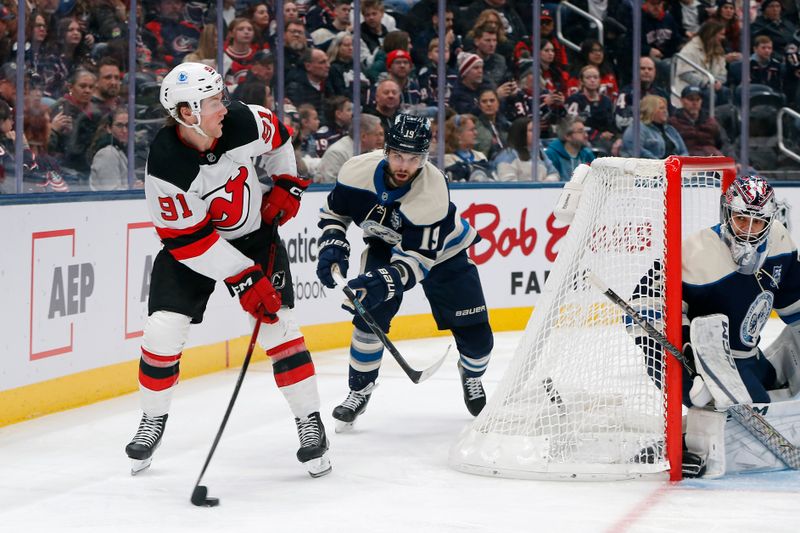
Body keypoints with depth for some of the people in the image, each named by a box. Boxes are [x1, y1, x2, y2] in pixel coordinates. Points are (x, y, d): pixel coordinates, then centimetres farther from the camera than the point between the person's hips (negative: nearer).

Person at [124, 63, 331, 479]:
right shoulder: (165, 164, -31)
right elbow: (188, 240, -27)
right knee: (163, 329, -9)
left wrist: (287, 184, 2)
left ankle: (310, 422, 0)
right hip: (189, 241, -2)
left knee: (277, 324, -9)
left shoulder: (245, 122, -22)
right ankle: (153, 421, 15)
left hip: (255, 232, 2)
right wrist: (241, 278, -28)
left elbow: (278, 136, 5)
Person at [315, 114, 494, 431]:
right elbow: (334, 212, -5)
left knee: (475, 335, -5)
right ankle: (359, 389, 1)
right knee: (371, 313, -20)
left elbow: (418, 259, -38)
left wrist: (386, 281, -53)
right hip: (385, 244, 2)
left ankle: (472, 377, 30)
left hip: (440, 250, -2)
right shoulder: (359, 170, -27)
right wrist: (333, 246, -21)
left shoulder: (433, 191, -37)